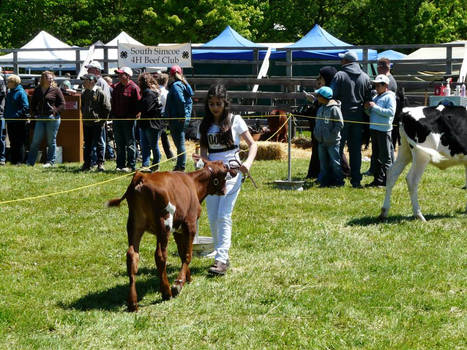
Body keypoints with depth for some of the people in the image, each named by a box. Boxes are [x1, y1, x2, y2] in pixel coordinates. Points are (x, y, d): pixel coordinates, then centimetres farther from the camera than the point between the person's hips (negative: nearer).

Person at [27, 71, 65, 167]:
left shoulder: (55, 90, 1)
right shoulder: (37, 90, 12)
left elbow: (62, 104, 0)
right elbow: (33, 104, 20)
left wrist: (55, 111, -11)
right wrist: (34, 114, 6)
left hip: (52, 118, -3)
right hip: (40, 118, 3)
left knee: (51, 141, 2)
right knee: (36, 140, 2)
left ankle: (50, 162, 10)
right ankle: (30, 162, 5)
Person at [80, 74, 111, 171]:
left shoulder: (100, 93, -7)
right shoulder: (84, 94, 13)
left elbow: (107, 108, -6)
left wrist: (102, 119, -7)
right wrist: (84, 116, 14)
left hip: (97, 123, -6)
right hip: (86, 123, 6)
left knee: (99, 143, -2)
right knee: (87, 144, 9)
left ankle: (100, 163, 2)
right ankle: (87, 164, 14)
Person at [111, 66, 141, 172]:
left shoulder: (134, 88, -8)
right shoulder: (116, 87, 13)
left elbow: (138, 104, -9)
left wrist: (134, 115, -15)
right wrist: (113, 114, 10)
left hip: (129, 120, -7)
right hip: (117, 119, 7)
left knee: (130, 143, -1)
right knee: (119, 144, 10)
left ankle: (131, 165, 3)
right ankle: (120, 165, 15)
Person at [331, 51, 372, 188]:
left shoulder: (340, 75, -8)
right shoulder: (365, 77, 6)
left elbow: (332, 95, -11)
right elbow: (369, 99, 7)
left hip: (343, 116, -4)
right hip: (358, 117, 4)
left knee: (338, 148, 3)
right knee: (356, 150, 7)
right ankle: (356, 180, 5)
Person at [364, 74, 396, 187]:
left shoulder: (390, 97, -5)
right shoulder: (375, 97, 18)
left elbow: (391, 112, -19)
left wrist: (375, 107, -17)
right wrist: (368, 108, 4)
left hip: (384, 130, -8)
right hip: (374, 129, 8)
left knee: (385, 157, -4)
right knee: (376, 156, 12)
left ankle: (383, 180, -5)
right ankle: (377, 179, 17)